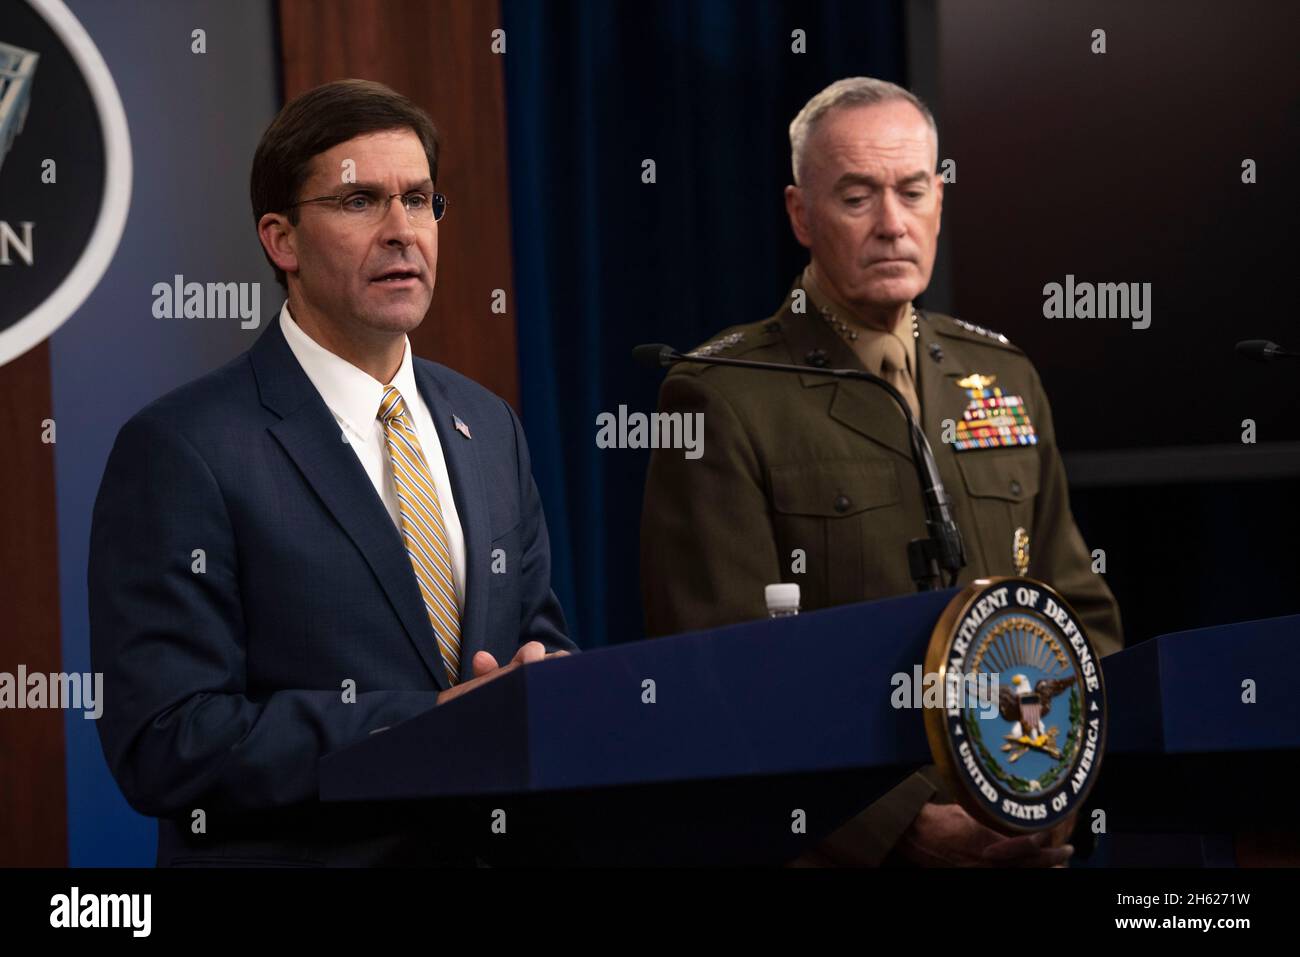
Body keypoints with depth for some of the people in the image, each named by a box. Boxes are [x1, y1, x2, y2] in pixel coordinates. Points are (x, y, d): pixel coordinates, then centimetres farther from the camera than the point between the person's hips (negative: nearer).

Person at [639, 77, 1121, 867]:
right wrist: (907, 824, -22)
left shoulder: (1005, 378, 11)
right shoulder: (723, 399, -8)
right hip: (832, 848, -5)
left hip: (1021, 840, 5)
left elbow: (1082, 614, 13)